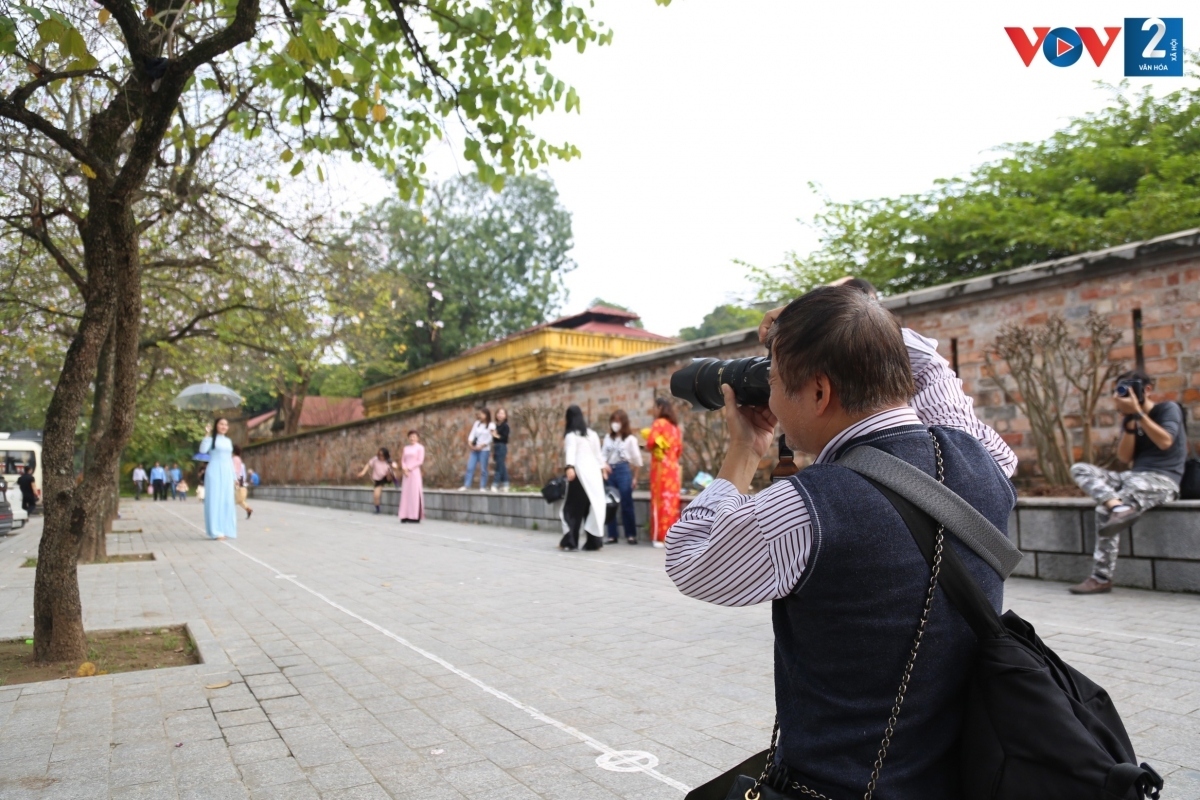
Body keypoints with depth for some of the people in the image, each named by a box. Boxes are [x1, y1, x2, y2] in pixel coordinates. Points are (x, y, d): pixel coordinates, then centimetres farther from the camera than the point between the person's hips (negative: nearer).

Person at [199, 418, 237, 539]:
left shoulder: (228, 441, 16)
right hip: (214, 472, -6)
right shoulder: (212, 439, 0)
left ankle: (226, 530, 11)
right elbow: (203, 450, -19)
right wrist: (207, 435, -20)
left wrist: (234, 477, 18)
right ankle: (216, 531, -6)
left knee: (227, 501, 5)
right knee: (215, 500, -6)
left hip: (226, 473, 6)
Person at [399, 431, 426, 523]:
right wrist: (405, 469, -6)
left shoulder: (420, 447, -1)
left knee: (414, 493, -7)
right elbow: (403, 460, 12)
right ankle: (405, 515, 3)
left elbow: (420, 461, -8)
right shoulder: (406, 447, 15)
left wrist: (410, 468, -11)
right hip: (406, 472, 6)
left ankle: (415, 516, -7)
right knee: (405, 492, 2)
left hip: (415, 472, -5)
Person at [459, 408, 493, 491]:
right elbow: (472, 434, 6)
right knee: (470, 467, -1)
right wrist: (469, 443, -10)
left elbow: (489, 439, -8)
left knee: (483, 469, 0)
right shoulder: (477, 423, 11)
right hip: (474, 449, 4)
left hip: (484, 449, -4)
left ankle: (483, 487, 6)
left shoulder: (490, 425, -3)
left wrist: (481, 446, -14)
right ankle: (466, 485, 1)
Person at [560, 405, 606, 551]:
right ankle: (594, 541, 7)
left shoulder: (571, 435, -3)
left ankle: (570, 541, 0)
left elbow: (570, 452, -19)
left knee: (574, 507, 2)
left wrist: (569, 467, -32)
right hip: (594, 472, 5)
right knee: (594, 506, 7)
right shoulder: (592, 433, 15)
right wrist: (601, 467, 29)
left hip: (579, 472, -5)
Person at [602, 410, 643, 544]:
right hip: (609, 471, 4)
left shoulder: (630, 439, -1)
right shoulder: (608, 437, 12)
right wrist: (604, 465, -11)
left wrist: (635, 477, -2)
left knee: (626, 504, -2)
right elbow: (602, 455, 8)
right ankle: (612, 535, 11)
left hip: (624, 470, -4)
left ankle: (631, 535, 6)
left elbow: (637, 460, 0)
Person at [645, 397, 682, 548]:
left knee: (661, 500, -4)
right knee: (672, 500, 7)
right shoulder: (675, 425, 14)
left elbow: (650, 443, -15)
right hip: (673, 466, 6)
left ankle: (660, 537, -3)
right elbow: (680, 448, 14)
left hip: (661, 466, -6)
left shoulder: (659, 423, -6)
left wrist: (649, 447, 5)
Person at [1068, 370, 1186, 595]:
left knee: (1105, 510, -30)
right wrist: (1130, 420, -5)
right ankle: (1119, 506, -40)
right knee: (1080, 469, -15)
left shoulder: (1168, 409, 2)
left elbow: (1165, 442, -18)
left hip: (1162, 480, -7)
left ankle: (1101, 578, -27)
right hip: (1133, 476, 7)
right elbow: (1124, 457, 3)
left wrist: (1138, 412, -18)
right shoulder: (1130, 419, 17)